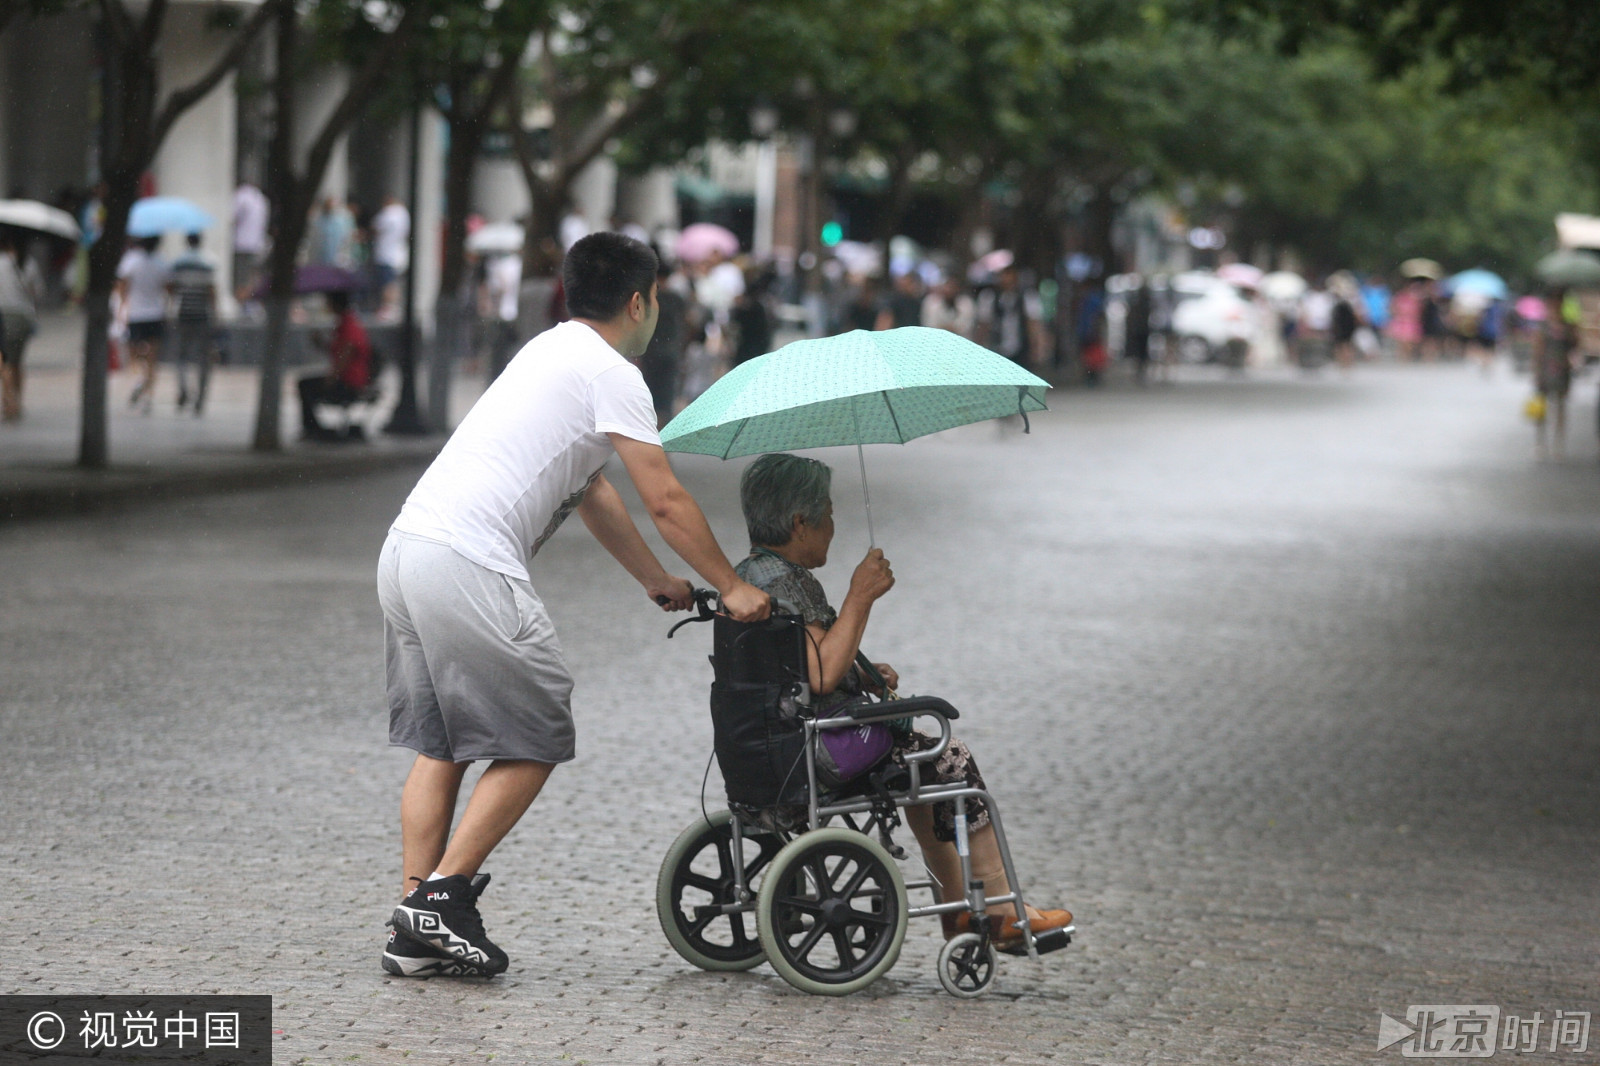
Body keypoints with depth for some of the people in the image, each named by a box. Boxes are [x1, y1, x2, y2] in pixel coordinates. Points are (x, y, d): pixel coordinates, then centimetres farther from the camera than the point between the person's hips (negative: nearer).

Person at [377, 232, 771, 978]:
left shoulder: (553, 352, 26)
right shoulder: (611, 373, -3)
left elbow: (594, 494, 34)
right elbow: (666, 503, -4)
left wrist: (658, 581, 39)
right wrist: (732, 588, 6)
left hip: (405, 547, 9)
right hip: (468, 566, -9)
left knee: (438, 745, 12)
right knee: (534, 740, 0)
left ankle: (416, 930, 10)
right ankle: (442, 894, -5)